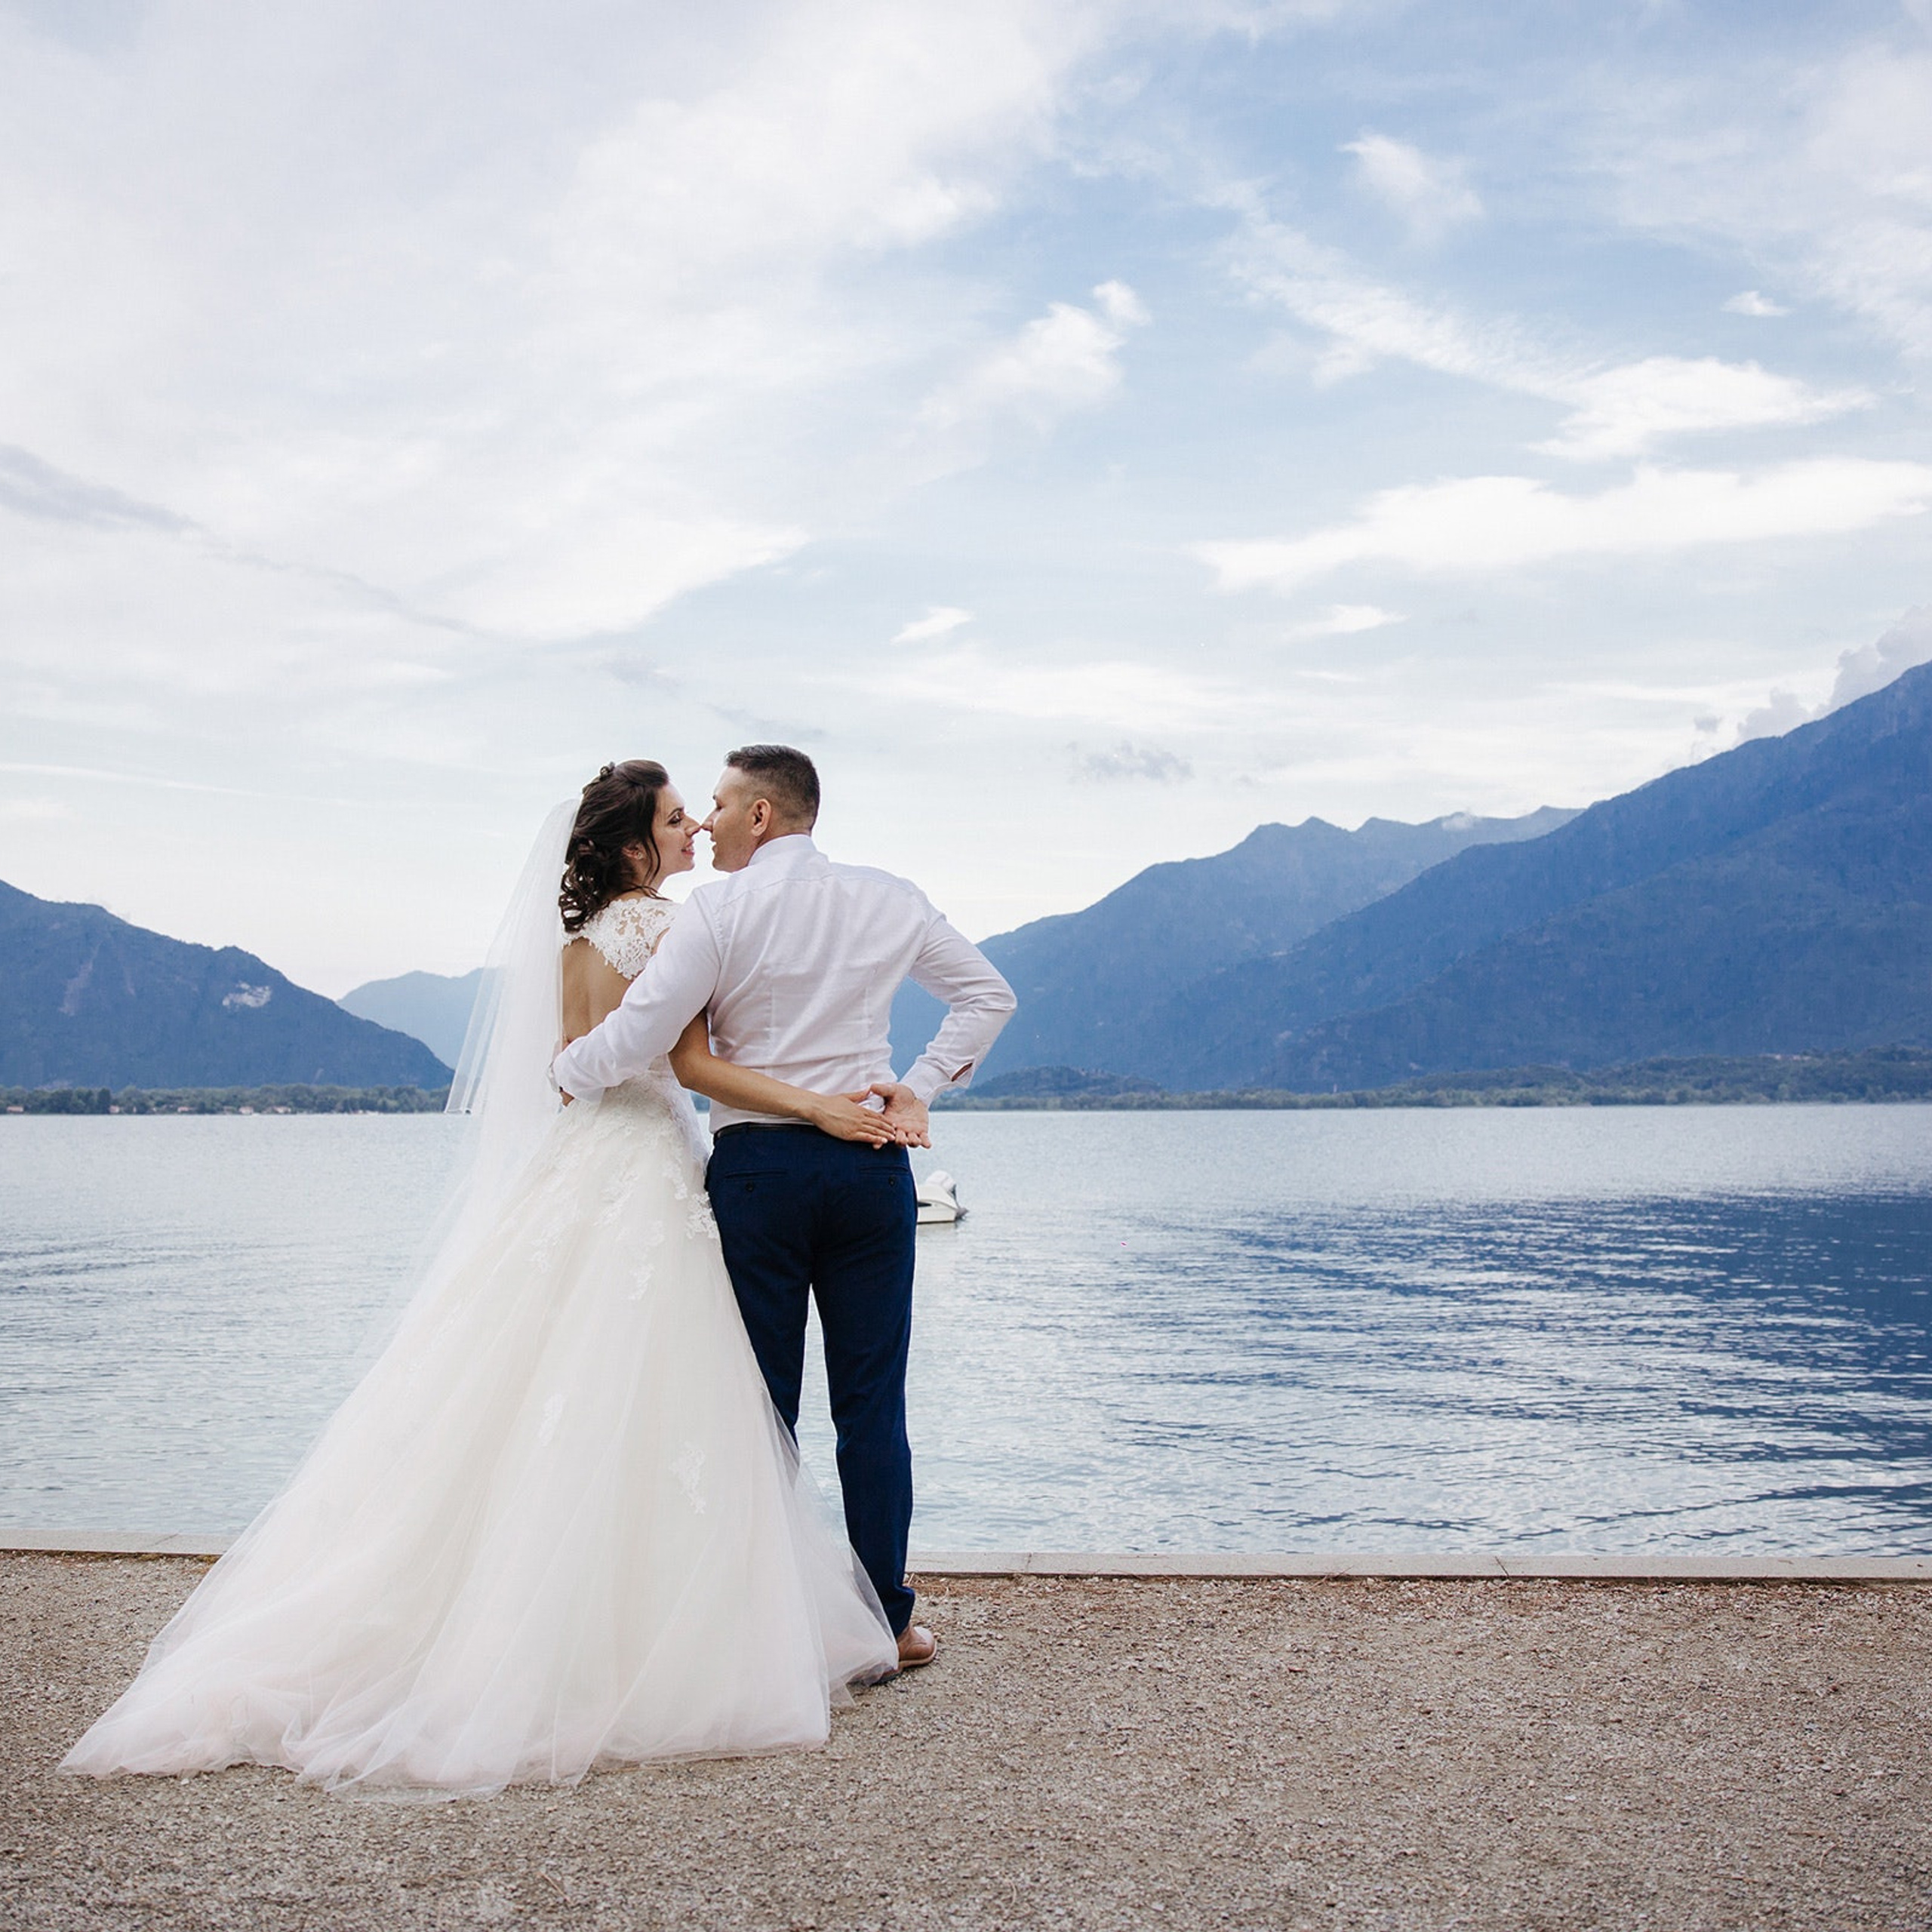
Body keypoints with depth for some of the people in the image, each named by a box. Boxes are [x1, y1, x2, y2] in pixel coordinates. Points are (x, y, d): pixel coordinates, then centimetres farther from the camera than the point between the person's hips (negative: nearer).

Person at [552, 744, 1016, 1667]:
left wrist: (560, 1069, 7)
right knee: (873, 1402, 8)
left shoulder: (719, 908, -7)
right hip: (871, 1166, 3)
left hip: (756, 1166, -3)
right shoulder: (889, 902, 7)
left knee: (761, 1405, 6)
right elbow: (987, 993, 15)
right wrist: (922, 1085, 11)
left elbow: (636, 1039, -11)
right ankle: (886, 1619, 12)